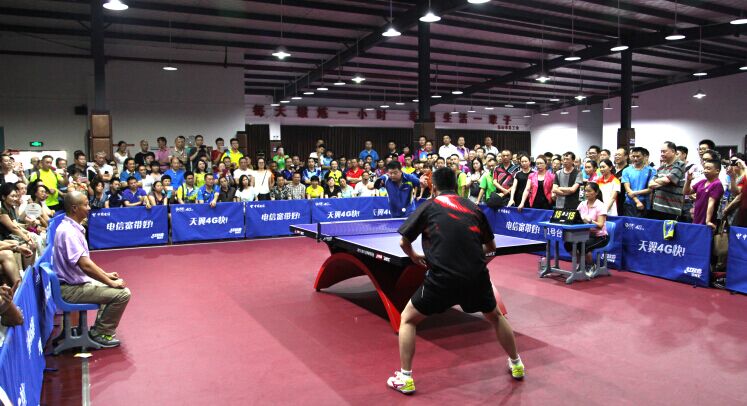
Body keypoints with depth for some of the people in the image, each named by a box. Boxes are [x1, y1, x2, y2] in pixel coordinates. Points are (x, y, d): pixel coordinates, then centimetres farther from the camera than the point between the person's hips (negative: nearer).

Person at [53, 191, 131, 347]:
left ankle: (99, 328, 23)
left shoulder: (72, 227, 8)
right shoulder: (68, 231, -23)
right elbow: (85, 265, -27)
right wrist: (111, 282, -18)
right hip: (72, 288, -11)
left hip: (77, 281, 11)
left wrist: (105, 274, 15)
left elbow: (85, 261, 18)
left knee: (116, 285, 22)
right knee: (122, 293, -16)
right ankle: (101, 333, 1)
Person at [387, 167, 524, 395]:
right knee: (495, 316, 33)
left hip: (442, 279, -3)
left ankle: (405, 378, 13)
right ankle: (516, 364, 44)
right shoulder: (473, 207, 14)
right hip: (477, 277, 4)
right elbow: (491, 246, 24)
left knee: (407, 319, 17)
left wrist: (414, 257, 30)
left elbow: (404, 242, 10)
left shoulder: (428, 206, 7)